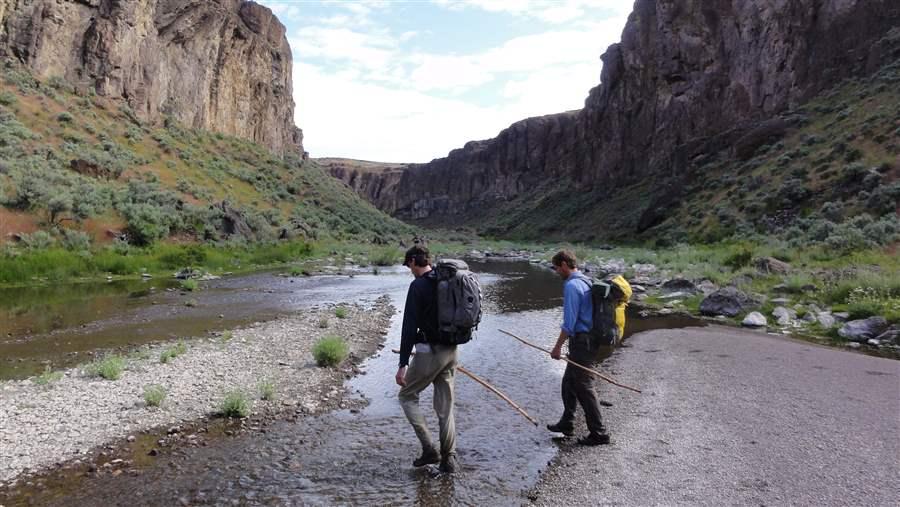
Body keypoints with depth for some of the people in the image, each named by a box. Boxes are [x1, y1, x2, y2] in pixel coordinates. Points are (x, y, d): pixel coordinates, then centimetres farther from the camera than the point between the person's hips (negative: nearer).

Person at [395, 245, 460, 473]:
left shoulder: (418, 286, -14)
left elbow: (409, 326, -19)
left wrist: (403, 364, -18)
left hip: (429, 352, -7)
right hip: (451, 351, 7)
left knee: (407, 396, 11)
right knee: (445, 405, 14)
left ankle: (429, 449, 5)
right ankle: (449, 458, 16)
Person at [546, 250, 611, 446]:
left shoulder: (571, 285, -17)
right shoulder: (586, 282, 13)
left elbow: (569, 321, -20)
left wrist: (558, 347, -13)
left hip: (582, 341, -10)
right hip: (591, 339, 10)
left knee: (583, 387, -1)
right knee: (569, 382, 19)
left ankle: (599, 433, 6)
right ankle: (567, 424, 29)